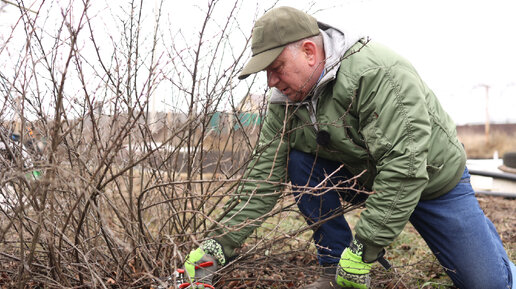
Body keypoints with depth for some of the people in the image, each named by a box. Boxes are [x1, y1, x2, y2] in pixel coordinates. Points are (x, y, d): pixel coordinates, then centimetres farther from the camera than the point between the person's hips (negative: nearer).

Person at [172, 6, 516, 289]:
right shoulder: (286, 101, -11)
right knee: (299, 162, -19)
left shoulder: (378, 74, -33)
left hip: (432, 178, -4)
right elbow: (264, 176, -13)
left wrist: (363, 251, -37)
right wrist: (222, 243, -21)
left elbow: (404, 168, -37)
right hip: (365, 178, 5)